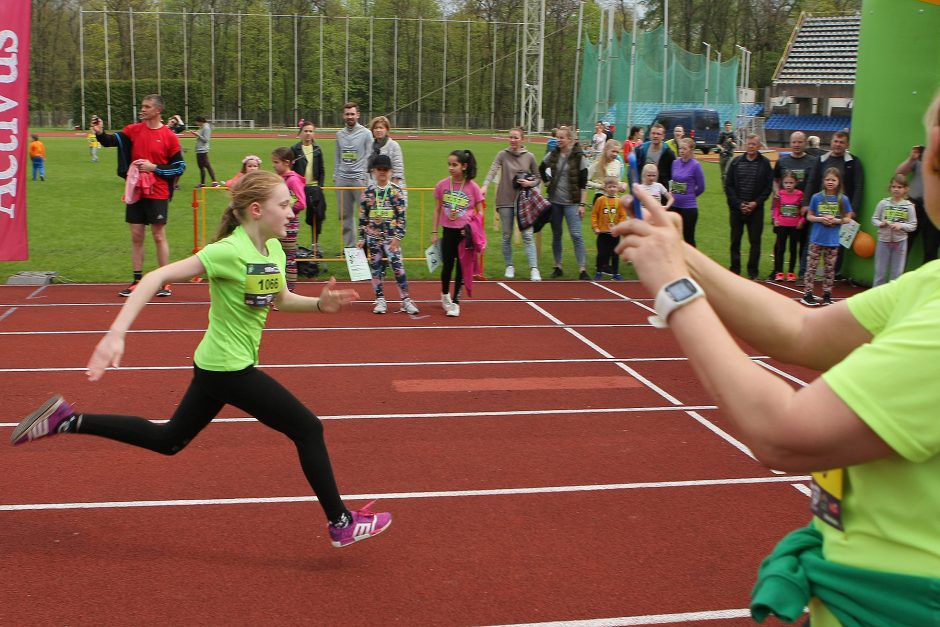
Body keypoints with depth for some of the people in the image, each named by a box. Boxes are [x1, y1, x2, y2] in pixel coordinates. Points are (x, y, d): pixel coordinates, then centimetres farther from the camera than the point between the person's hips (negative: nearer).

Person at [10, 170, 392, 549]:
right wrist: (116, 335, -33)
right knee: (309, 429, -1)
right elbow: (157, 278, -26)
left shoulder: (274, 251, 2)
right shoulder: (229, 251, -24)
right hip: (229, 370, -9)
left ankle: (66, 419, 25)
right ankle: (342, 524, 12)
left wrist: (320, 304, -1)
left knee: (169, 440, 22)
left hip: (217, 367, 9)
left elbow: (281, 300, 18)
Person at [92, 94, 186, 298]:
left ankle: (165, 283, 10)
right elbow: (111, 141, -8)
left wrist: (154, 167, -13)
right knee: (136, 237, 7)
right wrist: (100, 133, -27)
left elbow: (179, 167, -4)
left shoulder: (169, 137, -5)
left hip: (157, 195, -4)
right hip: (135, 192, 4)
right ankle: (137, 281, 16)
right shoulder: (133, 130, 5)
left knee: (159, 237, 2)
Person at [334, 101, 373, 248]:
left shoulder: (366, 133, 1)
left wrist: (365, 177, -8)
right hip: (342, 179, 5)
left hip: (359, 179, -5)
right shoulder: (339, 134, 14)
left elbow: (369, 157, -2)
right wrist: (335, 176, 11)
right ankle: (348, 246, 14)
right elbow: (337, 157, 18)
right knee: (345, 214, 7)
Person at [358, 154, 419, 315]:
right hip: (373, 237, 2)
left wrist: (398, 237, -9)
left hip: (391, 236, -2)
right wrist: (361, 238, 5)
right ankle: (380, 300, 16)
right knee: (376, 268, 7)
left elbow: (402, 216, -3)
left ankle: (406, 300, 0)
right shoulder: (368, 192, 3)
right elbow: (362, 217, 7)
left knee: (398, 266, -7)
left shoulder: (397, 191, -2)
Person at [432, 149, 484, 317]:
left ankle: (455, 302, 12)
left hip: (465, 233, -2)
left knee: (462, 267, 3)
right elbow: (438, 209, 6)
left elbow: (480, 212, -1)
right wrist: (434, 232, 4)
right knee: (447, 265, 10)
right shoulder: (442, 185, -1)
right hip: (448, 231, 2)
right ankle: (445, 295, 34)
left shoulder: (472, 187, -7)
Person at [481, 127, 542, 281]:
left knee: (527, 235, -5)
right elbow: (493, 171, -15)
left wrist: (530, 183, -10)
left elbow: (537, 178, 11)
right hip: (505, 200, 0)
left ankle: (534, 269, -7)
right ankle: (509, 266, 20)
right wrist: (485, 185, -32)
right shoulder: (503, 155, 0)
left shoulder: (529, 157, 3)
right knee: (507, 236, 7)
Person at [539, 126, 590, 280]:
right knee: (556, 234, 11)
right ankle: (558, 266, 21)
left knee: (576, 235, -10)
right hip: (554, 201, 4)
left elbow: (583, 183, -6)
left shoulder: (579, 157, -6)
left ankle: (582, 270, -9)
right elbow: (541, 169, 24)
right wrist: (547, 181, 12)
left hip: (571, 202, -4)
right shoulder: (552, 155, 4)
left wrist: (582, 204, -9)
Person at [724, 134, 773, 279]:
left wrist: (756, 203, -11)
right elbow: (728, 185, 2)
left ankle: (753, 272, 10)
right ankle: (734, 270, 16)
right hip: (736, 208, 1)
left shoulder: (764, 163, 1)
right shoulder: (736, 162, 3)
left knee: (755, 241, 2)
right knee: (735, 240, 7)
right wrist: (738, 203, -9)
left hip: (756, 209, -1)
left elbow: (768, 187, 1)